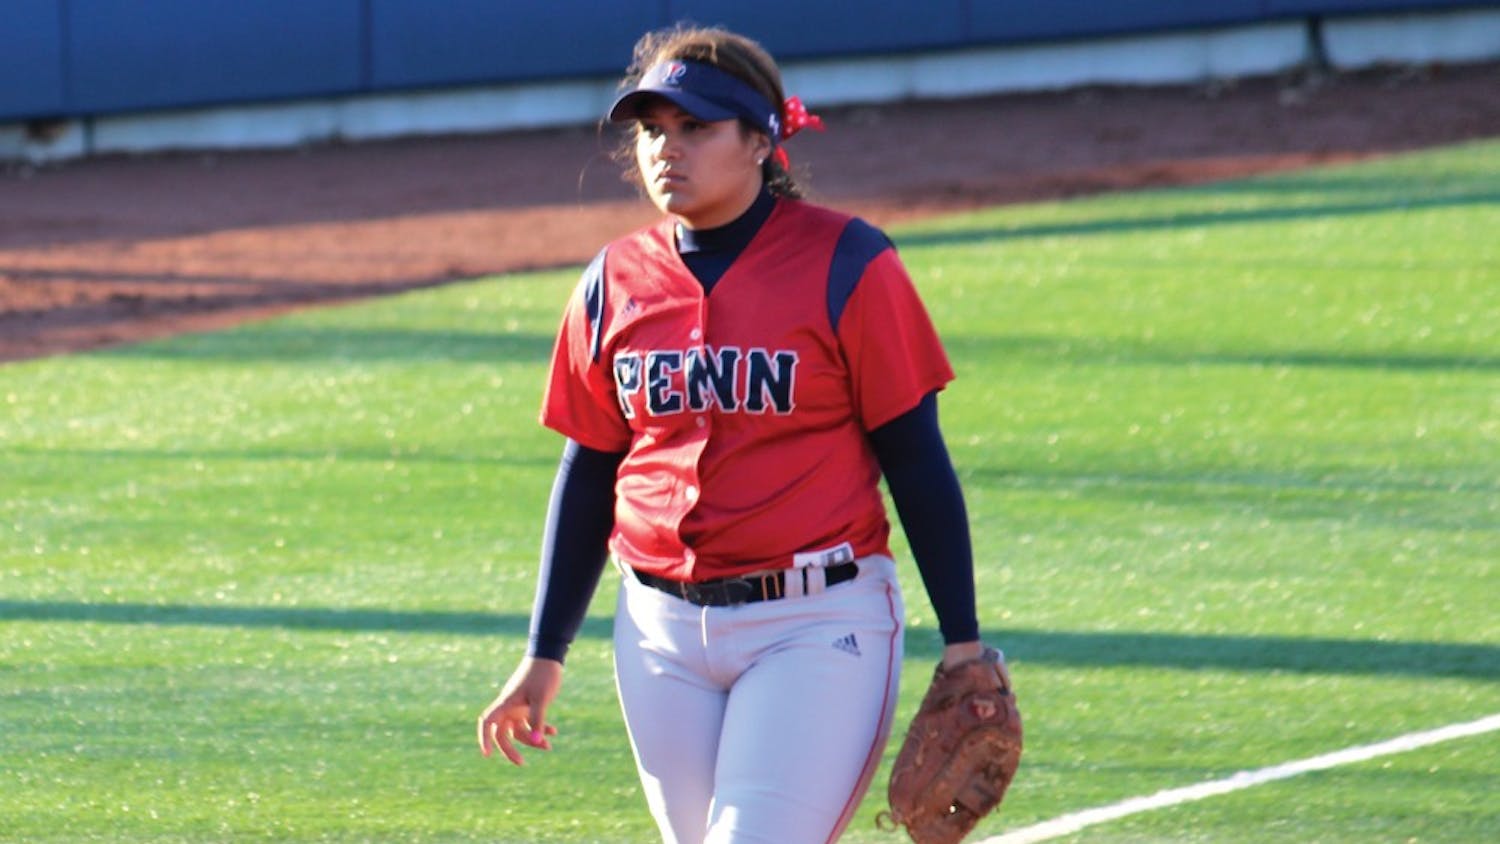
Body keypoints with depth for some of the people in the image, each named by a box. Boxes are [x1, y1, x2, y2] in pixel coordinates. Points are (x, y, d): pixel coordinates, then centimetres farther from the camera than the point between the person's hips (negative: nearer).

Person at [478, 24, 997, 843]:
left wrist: (962, 642, -6)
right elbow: (588, 473, 14)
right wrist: (544, 654, 14)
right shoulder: (616, 283, 6)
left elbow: (914, 457, -4)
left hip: (818, 626, -5)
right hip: (662, 628, 5)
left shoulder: (845, 267, -7)